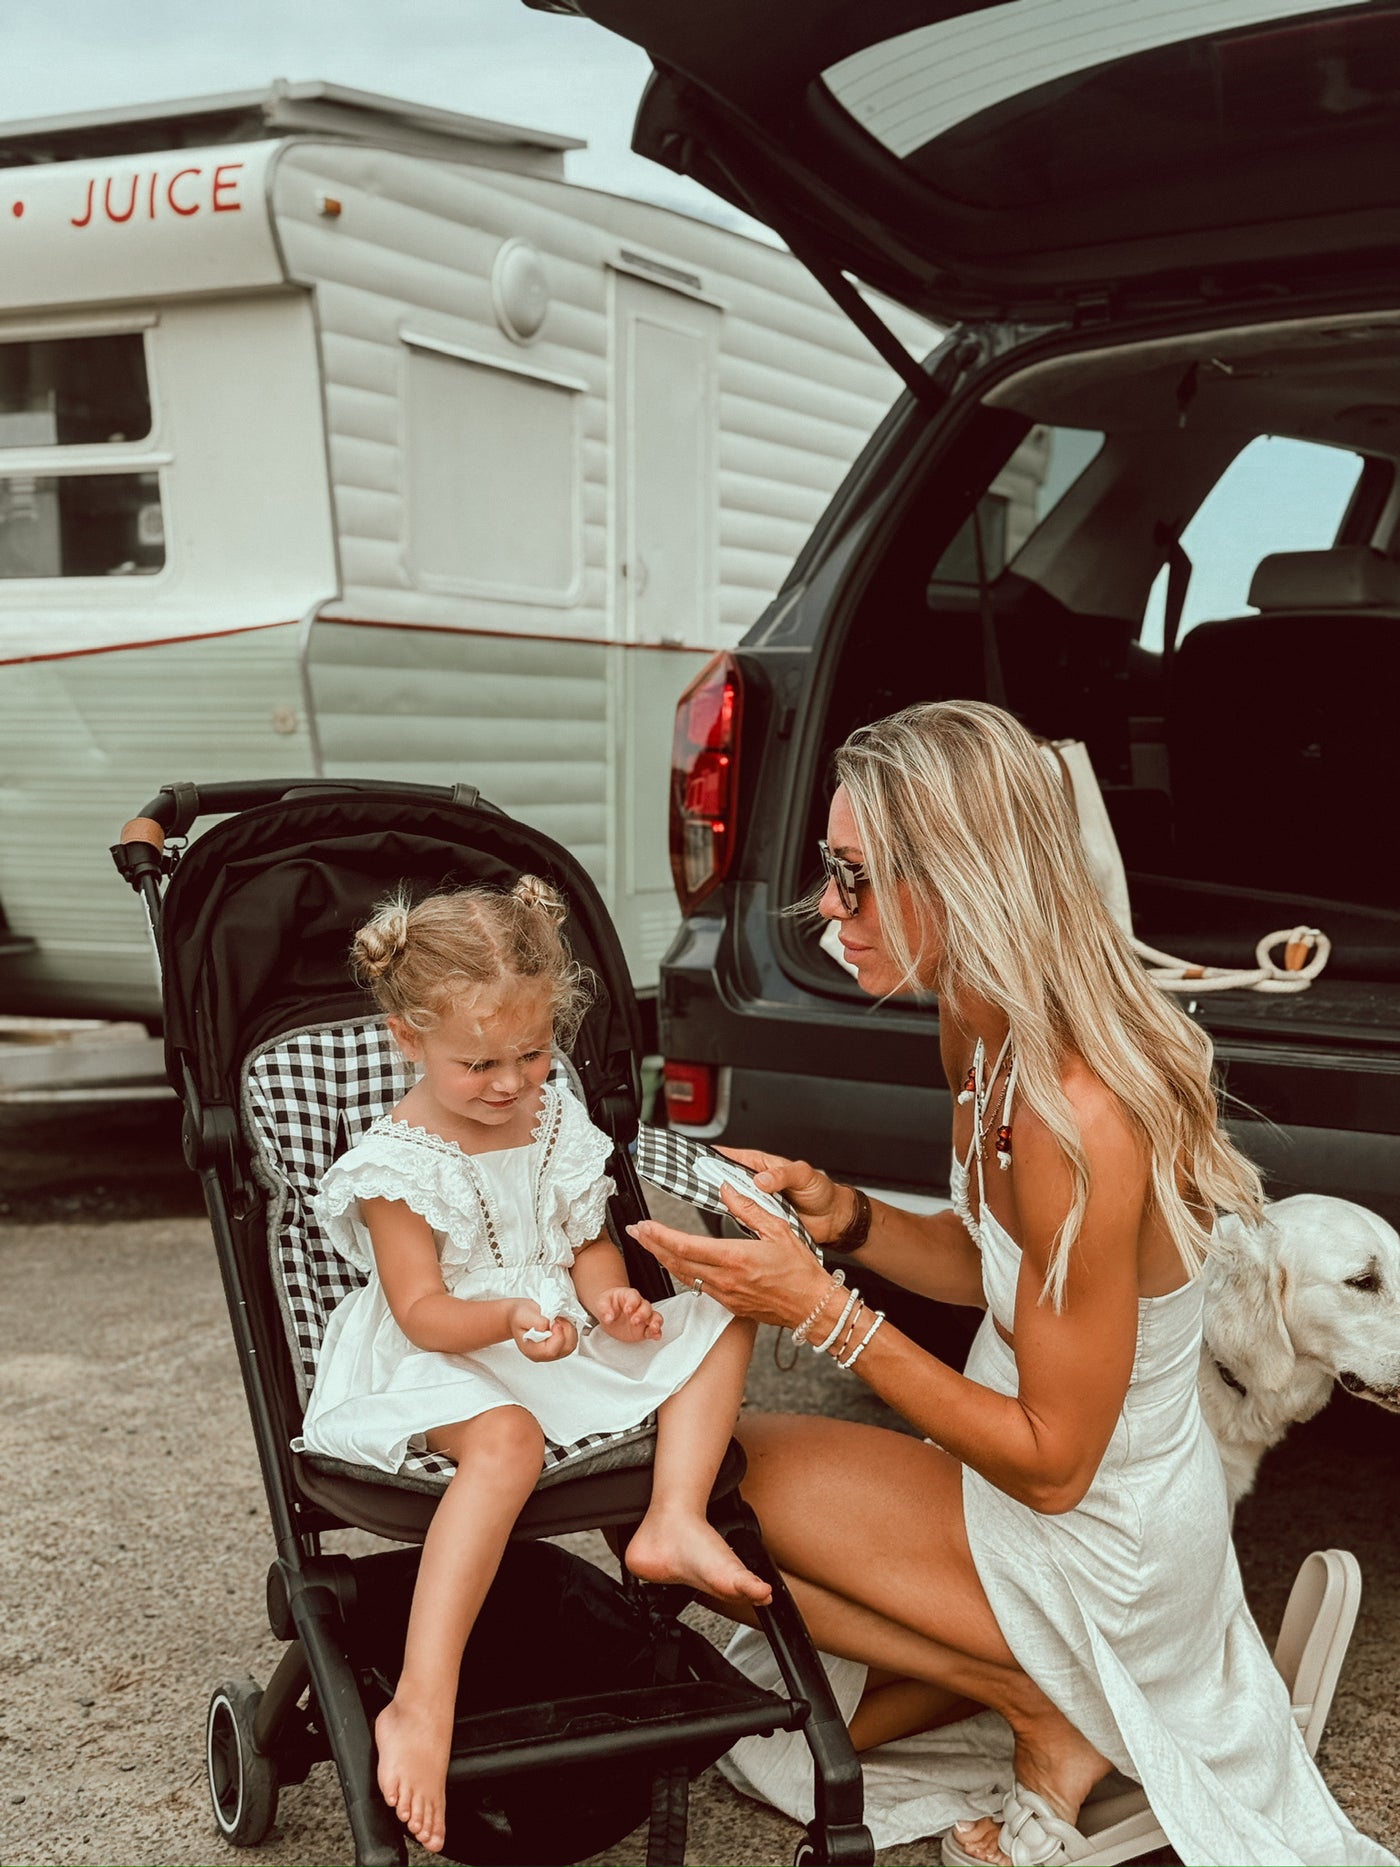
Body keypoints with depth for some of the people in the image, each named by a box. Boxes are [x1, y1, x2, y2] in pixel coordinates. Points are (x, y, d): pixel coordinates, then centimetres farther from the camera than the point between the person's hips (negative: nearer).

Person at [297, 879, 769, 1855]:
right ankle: (421, 1707, -42)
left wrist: (612, 1298, -10)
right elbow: (421, 1312, -17)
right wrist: (512, 1320, -35)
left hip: (561, 1340, 7)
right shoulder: (398, 1164, -14)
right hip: (440, 1367, -7)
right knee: (506, 1439, -40)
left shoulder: (560, 1122, 6)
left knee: (720, 1323, -3)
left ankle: (674, 1520, -20)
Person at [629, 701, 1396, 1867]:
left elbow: (1051, 1464, -25)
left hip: (1102, 1546, -8)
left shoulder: (1077, 1121, -34)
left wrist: (823, 1311, -28)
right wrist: (841, 1215, -9)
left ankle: (1047, 1709, 2)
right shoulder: (986, 1030, -6)